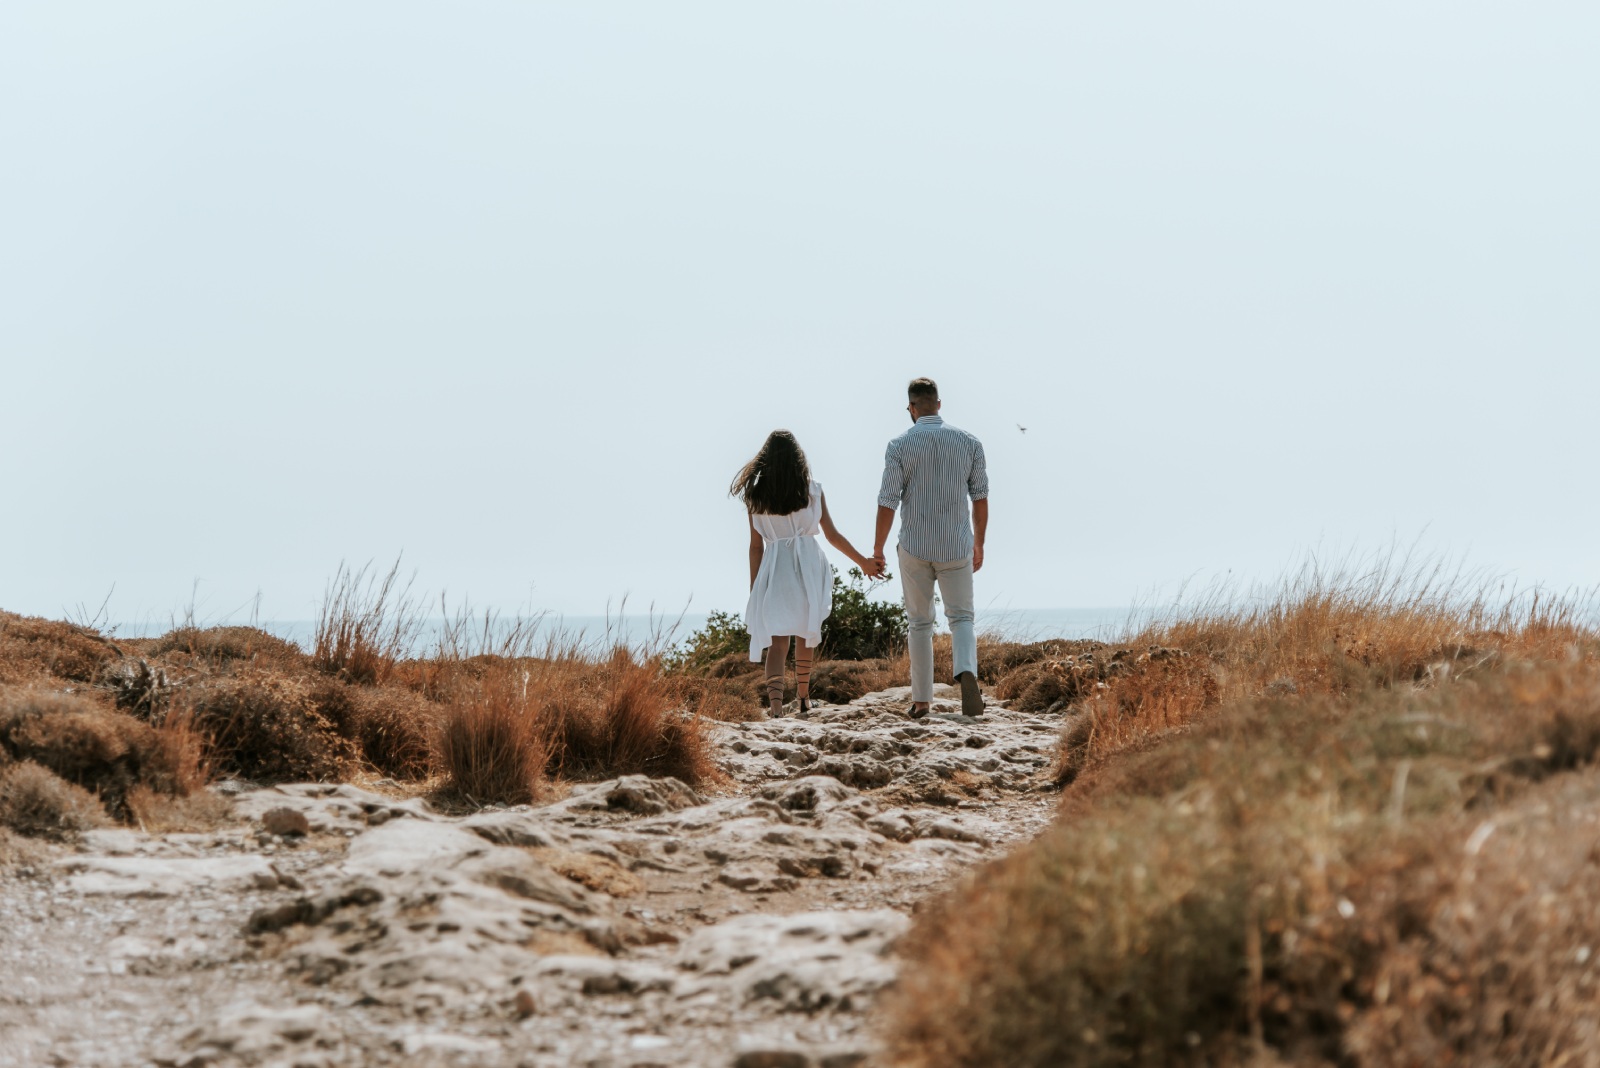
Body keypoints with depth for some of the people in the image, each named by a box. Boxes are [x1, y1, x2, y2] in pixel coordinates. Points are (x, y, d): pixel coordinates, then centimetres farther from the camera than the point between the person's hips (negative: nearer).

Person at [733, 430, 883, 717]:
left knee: (777, 640, -4)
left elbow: (756, 547, 3)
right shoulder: (812, 490, 0)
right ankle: (803, 696, 34)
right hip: (808, 565, 1)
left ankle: (776, 707, -23)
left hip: (774, 569, 0)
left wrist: (754, 591, 7)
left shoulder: (756, 496, 1)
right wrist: (863, 562, 16)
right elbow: (832, 535, 4)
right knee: (806, 633, 21)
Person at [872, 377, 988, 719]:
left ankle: (922, 701, 13)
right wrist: (979, 544, 15)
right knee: (961, 618, 8)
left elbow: (888, 503, -8)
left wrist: (877, 550, 2)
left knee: (919, 623, 13)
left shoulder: (900, 446, -7)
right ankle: (967, 674, -22)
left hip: (915, 548, -1)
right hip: (956, 548, 1)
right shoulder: (968, 442, 0)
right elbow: (980, 498, 3)